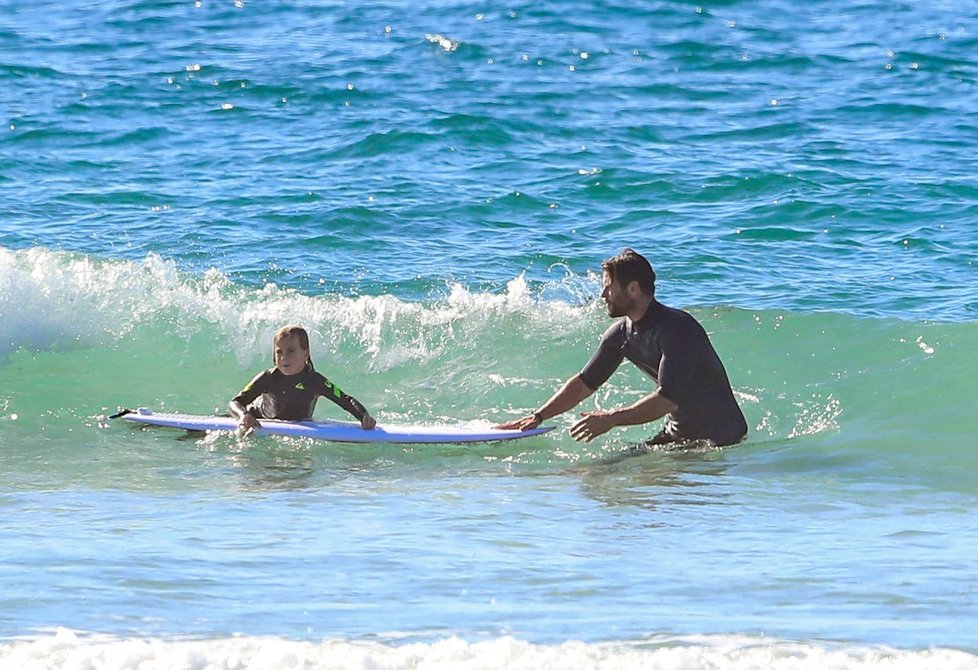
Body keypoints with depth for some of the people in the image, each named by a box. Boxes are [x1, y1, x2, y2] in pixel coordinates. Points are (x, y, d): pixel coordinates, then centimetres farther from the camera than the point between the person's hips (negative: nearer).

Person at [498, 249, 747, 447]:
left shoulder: (677, 328, -25)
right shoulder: (622, 333, 2)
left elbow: (668, 400, -32)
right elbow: (584, 383, 11)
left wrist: (611, 419, -32)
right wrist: (537, 417, 3)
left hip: (720, 435, -8)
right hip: (677, 433, 8)